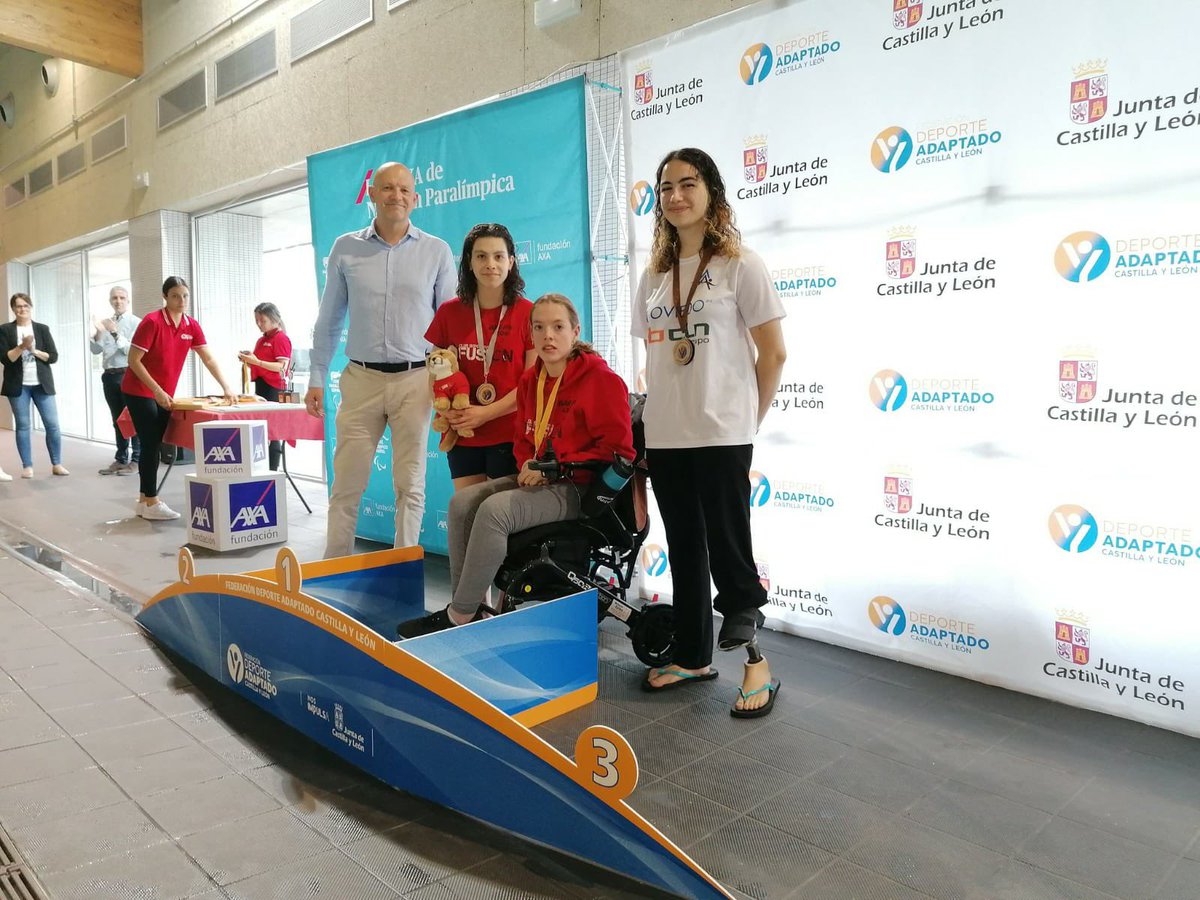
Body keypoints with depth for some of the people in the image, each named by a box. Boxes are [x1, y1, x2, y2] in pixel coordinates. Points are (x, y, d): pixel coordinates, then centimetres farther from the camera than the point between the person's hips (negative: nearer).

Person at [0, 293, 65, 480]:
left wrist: (33, 350, -13)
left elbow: (53, 357, 1)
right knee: (22, 426, 2)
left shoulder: (42, 329, 6)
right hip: (18, 385, -1)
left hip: (42, 384, 1)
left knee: (52, 424, -2)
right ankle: (27, 466, 9)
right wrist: (22, 347, -19)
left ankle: (57, 464, 7)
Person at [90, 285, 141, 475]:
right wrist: (97, 333, -11)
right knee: (117, 419, 11)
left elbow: (131, 350, -13)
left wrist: (115, 334, -22)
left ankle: (136, 460, 4)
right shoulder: (105, 323, 11)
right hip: (110, 375, 6)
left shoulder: (135, 323, -3)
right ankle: (121, 459, 18)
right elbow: (96, 350, 5)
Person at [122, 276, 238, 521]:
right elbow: (133, 360, -18)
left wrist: (226, 388, -5)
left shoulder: (191, 326, 0)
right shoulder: (152, 322, -18)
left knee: (154, 445, 10)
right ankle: (152, 503, 0)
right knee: (151, 445, -7)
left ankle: (143, 500, 20)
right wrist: (157, 391, -23)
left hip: (164, 395, 6)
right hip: (140, 392, -6)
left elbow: (209, 359, 4)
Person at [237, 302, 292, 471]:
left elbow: (282, 367, -16)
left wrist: (257, 362, -23)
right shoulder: (261, 339, 19)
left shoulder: (281, 338, -8)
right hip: (260, 385, 9)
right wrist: (249, 360, 6)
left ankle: (273, 470, -5)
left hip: (273, 389, -9)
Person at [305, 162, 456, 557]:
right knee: (347, 482, 4)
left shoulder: (437, 251, 4)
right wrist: (316, 379, 8)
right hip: (361, 379, 1)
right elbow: (328, 321, 11)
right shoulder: (345, 249, 7)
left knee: (410, 483, 5)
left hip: (416, 380, -1)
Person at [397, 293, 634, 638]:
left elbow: (617, 449, -15)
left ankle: (458, 617, -17)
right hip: (537, 479, 8)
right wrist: (528, 466, 0)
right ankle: (469, 607, -9)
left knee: (495, 509, -28)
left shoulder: (601, 378, -11)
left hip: (577, 489, -8)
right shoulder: (530, 380, 12)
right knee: (463, 501, -12)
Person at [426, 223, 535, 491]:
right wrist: (445, 409, -7)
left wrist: (486, 413, -13)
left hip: (510, 436, -2)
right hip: (462, 436, 3)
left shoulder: (527, 313, -2)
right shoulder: (449, 313, 7)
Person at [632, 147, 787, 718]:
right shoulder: (654, 276, 12)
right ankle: (693, 657, 27)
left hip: (720, 437, -5)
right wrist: (660, 413, 8)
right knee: (684, 551, 13)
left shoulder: (739, 265, -4)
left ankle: (756, 664, 15)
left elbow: (773, 353, -4)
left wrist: (747, 419, 1)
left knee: (727, 549, -1)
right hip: (664, 437, 6)